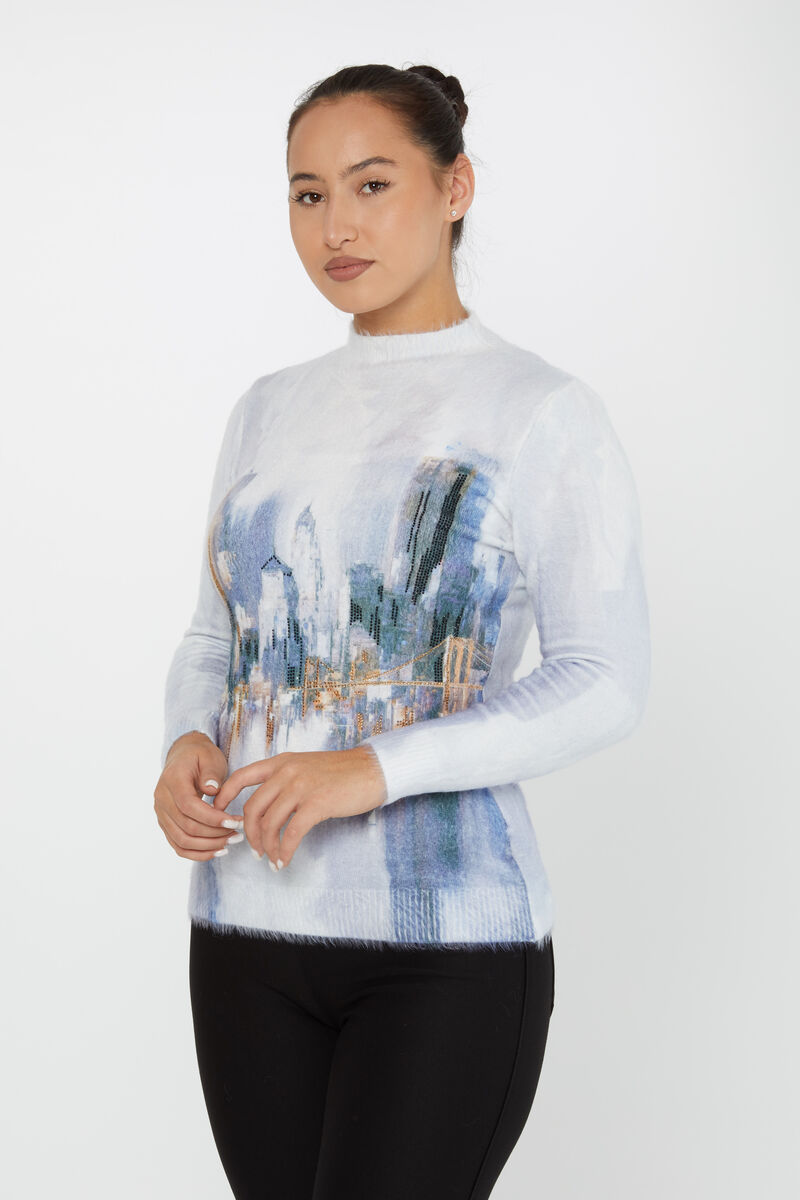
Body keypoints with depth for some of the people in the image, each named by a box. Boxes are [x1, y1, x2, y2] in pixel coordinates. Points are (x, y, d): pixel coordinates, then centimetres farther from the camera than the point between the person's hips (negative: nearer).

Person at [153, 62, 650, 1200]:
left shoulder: (546, 413, -4)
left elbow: (607, 682, -9)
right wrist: (186, 745, -5)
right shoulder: (268, 411, 13)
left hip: (448, 937, -5)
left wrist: (374, 768, -20)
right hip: (248, 927, 5)